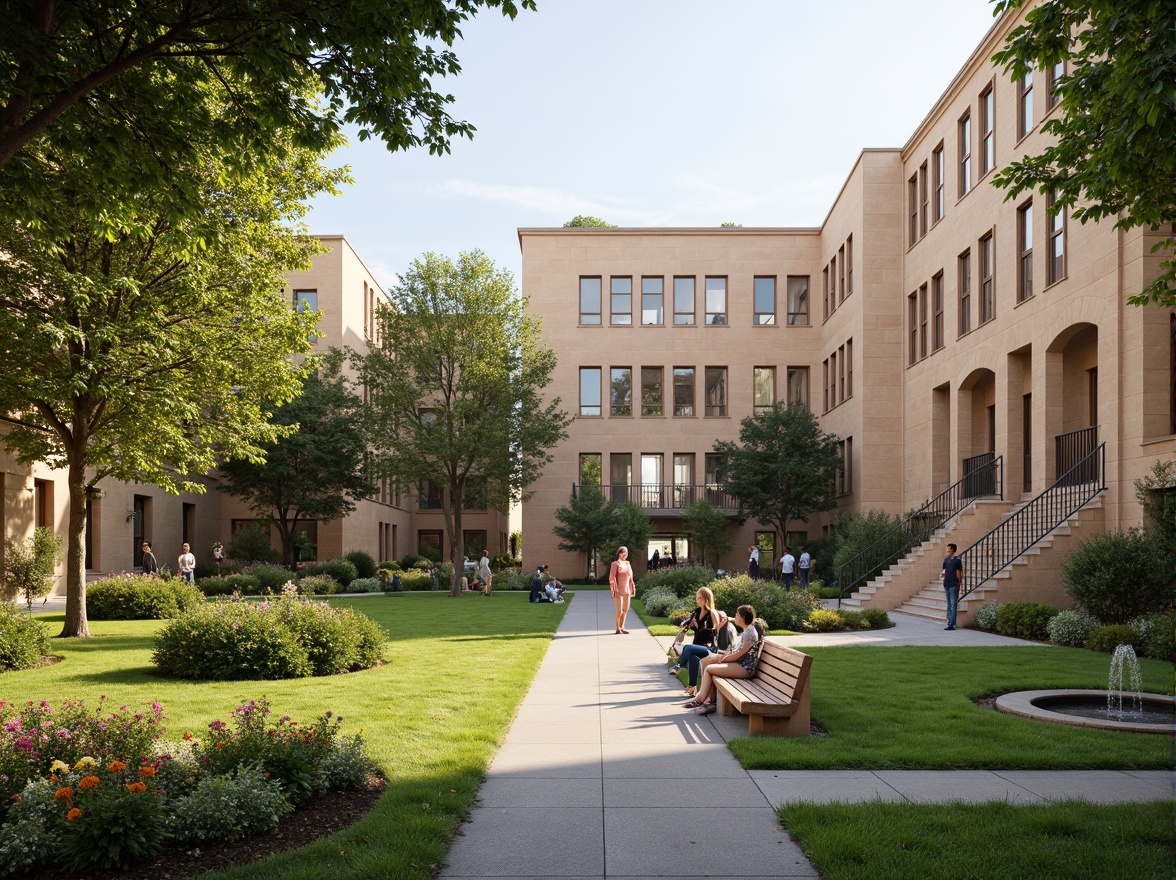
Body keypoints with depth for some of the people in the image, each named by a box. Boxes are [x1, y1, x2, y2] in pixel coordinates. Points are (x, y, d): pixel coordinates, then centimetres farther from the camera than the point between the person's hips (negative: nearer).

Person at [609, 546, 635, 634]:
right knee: (619, 611, -5)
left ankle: (622, 627, 22)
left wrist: (632, 589, 14)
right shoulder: (615, 564, -5)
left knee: (625, 610, 11)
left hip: (627, 590, 6)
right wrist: (612, 590, -16)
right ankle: (618, 629, 7)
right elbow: (611, 578, -10)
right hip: (618, 590, -6)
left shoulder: (628, 564, 14)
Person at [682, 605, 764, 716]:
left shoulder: (750, 631, -15)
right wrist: (724, 656, 4)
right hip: (740, 664, 10)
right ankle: (709, 701, -9)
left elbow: (738, 654, -16)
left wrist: (723, 659, -4)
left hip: (745, 668, -10)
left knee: (708, 669, -11)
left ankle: (700, 700, -1)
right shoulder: (747, 630, 16)